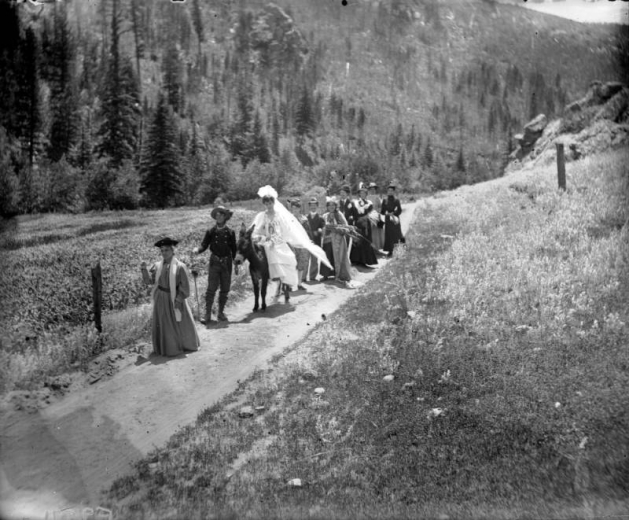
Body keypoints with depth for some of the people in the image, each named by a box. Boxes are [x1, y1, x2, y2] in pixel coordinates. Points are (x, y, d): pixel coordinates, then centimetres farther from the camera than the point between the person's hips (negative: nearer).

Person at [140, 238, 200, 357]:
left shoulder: (179, 266, -13)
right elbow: (149, 280, -4)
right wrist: (144, 270, -19)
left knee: (179, 322, 9)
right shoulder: (157, 266, -1)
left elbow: (184, 285, -11)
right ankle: (166, 348, 24)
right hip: (161, 299, 3)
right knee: (162, 324, 10)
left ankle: (186, 344, 28)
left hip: (174, 298, -3)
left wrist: (179, 299, -14)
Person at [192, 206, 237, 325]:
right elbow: (204, 245, -2)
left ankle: (221, 312, 21)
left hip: (227, 263, 2)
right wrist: (197, 250, -23)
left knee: (225, 289, 8)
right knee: (211, 288, -6)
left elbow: (234, 249, 7)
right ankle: (208, 314, -2)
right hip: (215, 262, -2)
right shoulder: (211, 231, 0)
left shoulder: (230, 232, 2)